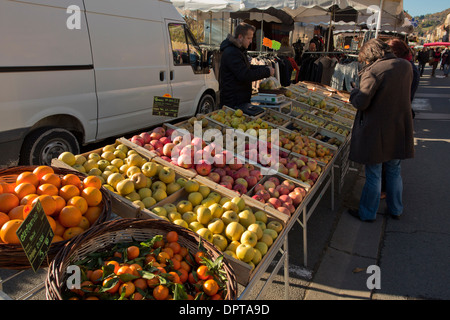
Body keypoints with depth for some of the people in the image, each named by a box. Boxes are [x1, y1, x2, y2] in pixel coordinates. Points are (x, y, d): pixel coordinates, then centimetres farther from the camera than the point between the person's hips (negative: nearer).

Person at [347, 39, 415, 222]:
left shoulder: (373, 71, -19)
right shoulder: (406, 66, 3)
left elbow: (361, 103, -22)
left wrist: (354, 92, -1)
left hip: (376, 131, -6)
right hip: (400, 130, 7)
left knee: (373, 175, 7)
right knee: (394, 171, 21)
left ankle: (368, 213, 22)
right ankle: (395, 210, 37)